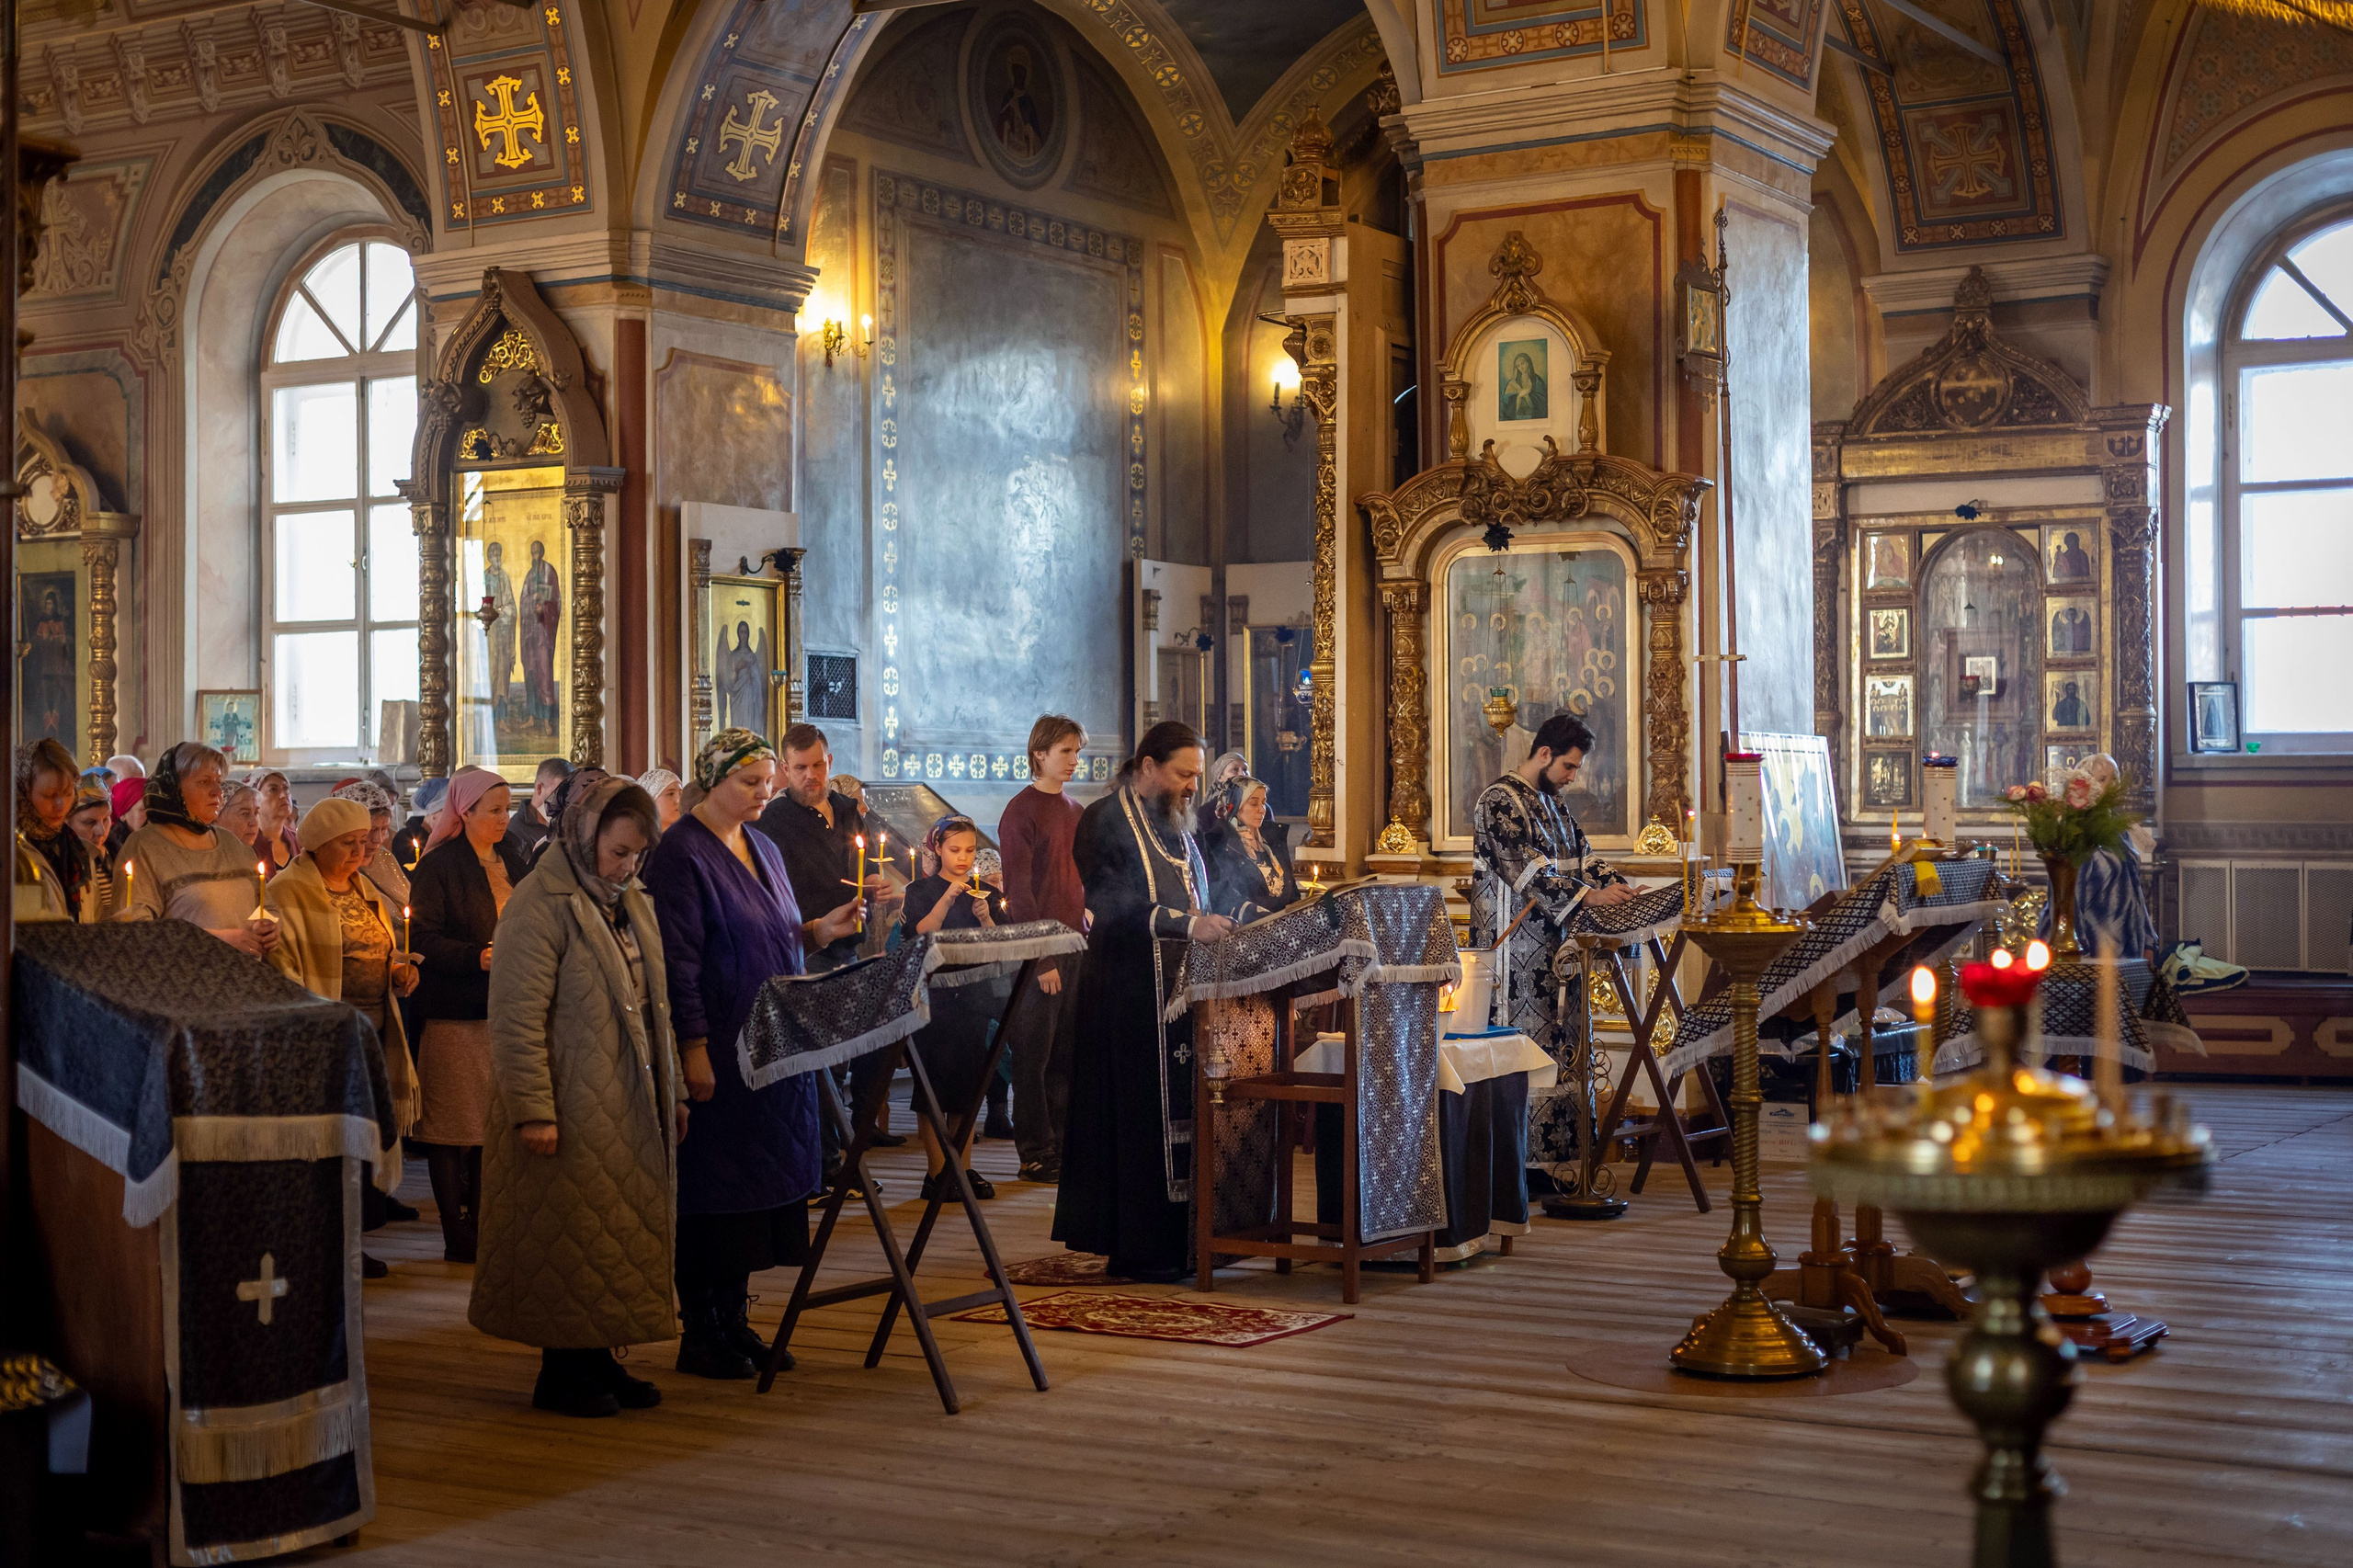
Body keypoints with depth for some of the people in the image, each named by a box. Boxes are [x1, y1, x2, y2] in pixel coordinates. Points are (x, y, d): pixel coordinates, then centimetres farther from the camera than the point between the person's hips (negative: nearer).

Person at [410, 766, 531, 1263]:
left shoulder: (510, 862, 16)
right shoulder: (438, 866, -6)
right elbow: (422, 937, -14)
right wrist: (477, 957, -24)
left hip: (506, 1010, 6)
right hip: (455, 1013, -6)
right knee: (454, 1125, -2)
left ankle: (483, 1224, 17)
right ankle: (458, 1235, 3)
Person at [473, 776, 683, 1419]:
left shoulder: (632, 902, 14)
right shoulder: (540, 906, -13)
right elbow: (517, 1020, -17)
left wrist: (672, 1092, 20)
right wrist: (533, 1110, -21)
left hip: (630, 1110, 8)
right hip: (572, 1112, -8)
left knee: (621, 1238, 11)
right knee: (571, 1240, -1)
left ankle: (598, 1358, 20)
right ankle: (562, 1373, 9)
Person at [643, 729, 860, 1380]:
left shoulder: (763, 849, 14)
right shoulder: (682, 854, -11)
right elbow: (678, 959, -15)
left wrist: (821, 929, 1)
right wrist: (693, 1050, -20)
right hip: (717, 1050, -8)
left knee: (760, 1177, 10)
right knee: (712, 1184, -2)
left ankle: (735, 1319, 19)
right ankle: (700, 1334, 7)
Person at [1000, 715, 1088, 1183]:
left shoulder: (1075, 811, 15)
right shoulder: (1021, 811, -7)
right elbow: (1019, 893, -11)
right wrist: (1042, 959, -15)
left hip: (1076, 946, 7)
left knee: (1066, 1052, 8)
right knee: (1034, 1054, -1)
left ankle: (1061, 1144, 15)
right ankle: (1036, 1154, 4)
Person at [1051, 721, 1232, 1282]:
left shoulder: (1176, 825, 18)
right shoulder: (1106, 820, -7)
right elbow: (1112, 906, -20)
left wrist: (1217, 929, 6)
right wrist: (1187, 924, -27)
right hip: (1129, 994, -7)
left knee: (1181, 1112, 4)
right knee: (1139, 1113, -6)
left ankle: (1175, 1239, 8)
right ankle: (1134, 1247, 0)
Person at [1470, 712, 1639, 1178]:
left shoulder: (1552, 803, 18)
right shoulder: (1500, 800, -11)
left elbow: (1580, 855, 20)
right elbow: (1526, 869, -20)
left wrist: (1615, 884, 1)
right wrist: (1588, 895, -23)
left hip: (1549, 945, 9)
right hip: (1513, 944, -9)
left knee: (1556, 1044, 7)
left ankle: (1552, 1154, 9)